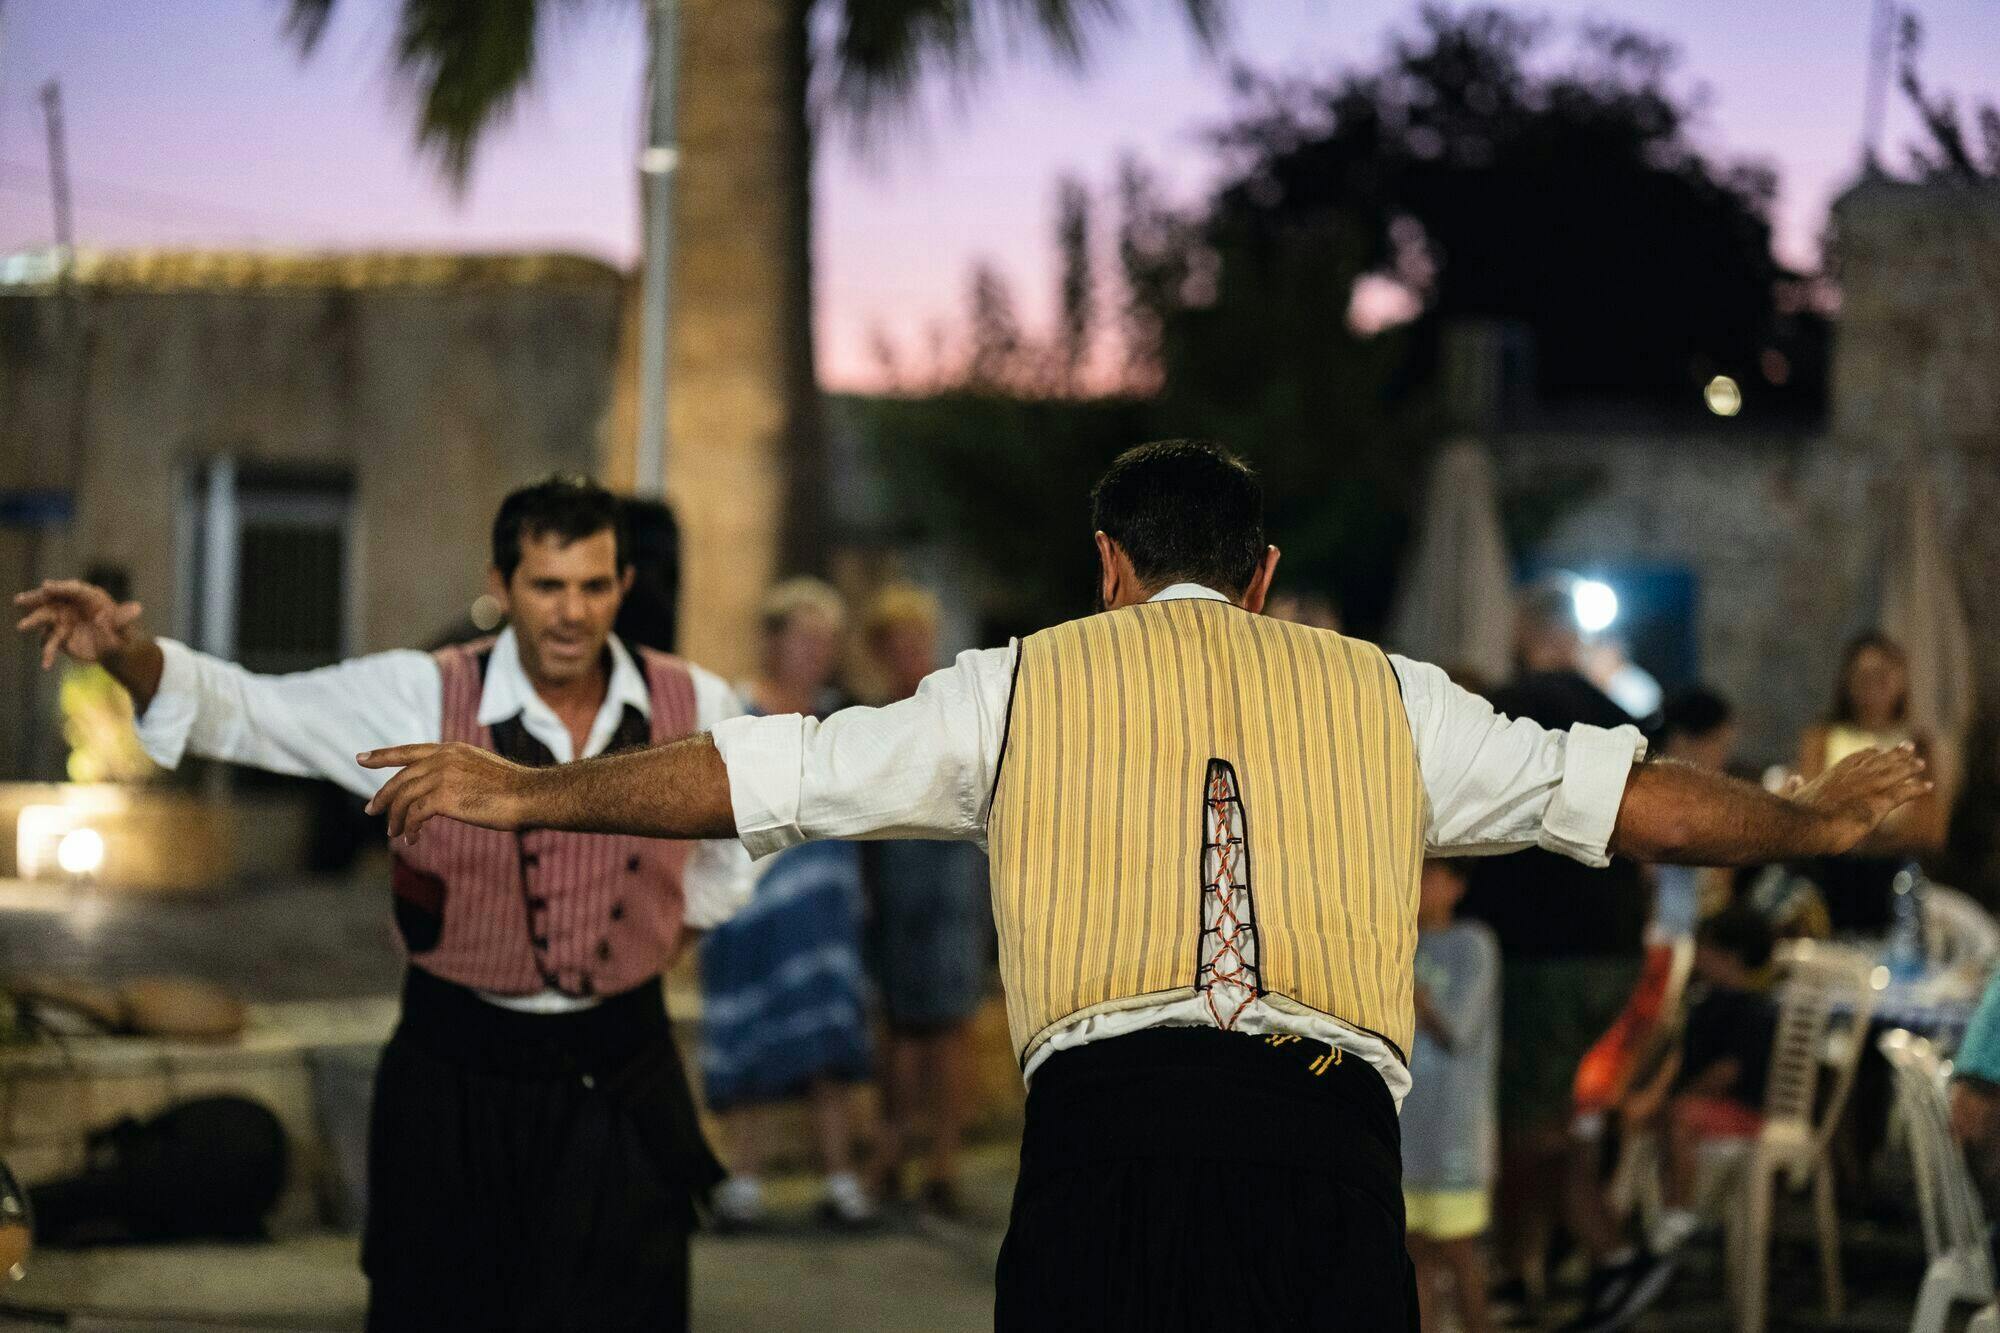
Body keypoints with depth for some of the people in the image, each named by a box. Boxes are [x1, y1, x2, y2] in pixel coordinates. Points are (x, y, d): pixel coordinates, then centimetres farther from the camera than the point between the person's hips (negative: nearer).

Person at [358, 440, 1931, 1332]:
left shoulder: (1024, 685, 18)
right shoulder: (1384, 697, 21)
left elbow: (767, 771, 20)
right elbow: (1610, 790, 27)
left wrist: (527, 794, 32)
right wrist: (1806, 824, 45)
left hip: (1106, 1118, -1)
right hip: (1329, 1128, 1)